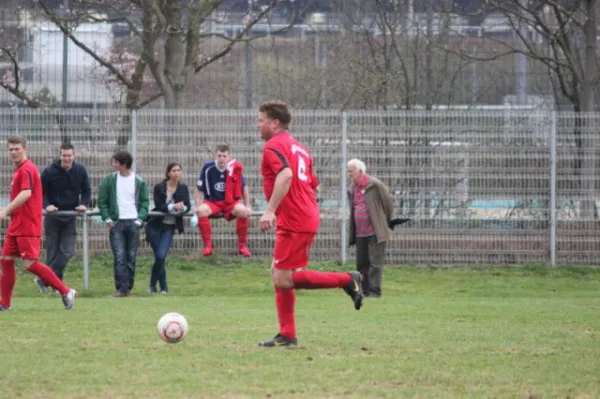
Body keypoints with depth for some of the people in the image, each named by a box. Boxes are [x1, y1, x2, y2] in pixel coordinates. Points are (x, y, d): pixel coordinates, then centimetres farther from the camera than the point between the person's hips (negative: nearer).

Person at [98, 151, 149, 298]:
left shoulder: (139, 182, 4)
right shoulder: (109, 180, 3)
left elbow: (145, 202, 5)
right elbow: (102, 201, 4)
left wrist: (140, 219, -7)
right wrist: (107, 219, -6)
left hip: (133, 223, 1)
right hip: (116, 223, -1)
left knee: (131, 258, 3)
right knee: (119, 257, -9)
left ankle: (128, 287, 10)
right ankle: (122, 288, -10)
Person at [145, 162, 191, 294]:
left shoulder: (183, 188, 2)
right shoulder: (159, 188, -7)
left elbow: (187, 206, -6)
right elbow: (159, 206, -15)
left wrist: (183, 208, -29)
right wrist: (173, 207, -30)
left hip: (169, 227, 1)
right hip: (155, 226, -1)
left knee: (161, 256, -12)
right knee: (159, 257, -2)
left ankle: (153, 285, 4)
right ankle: (163, 287, 13)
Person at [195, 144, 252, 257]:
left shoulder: (235, 168, -9)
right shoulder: (208, 168, -9)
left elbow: (244, 188, 5)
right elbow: (200, 190, 1)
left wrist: (247, 206, -1)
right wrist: (198, 206, -11)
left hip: (230, 202, 0)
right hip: (212, 202, 0)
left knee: (243, 211, -31)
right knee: (201, 211, -33)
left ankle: (242, 245, -10)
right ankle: (208, 246, -22)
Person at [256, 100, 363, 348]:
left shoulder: (273, 146, -8)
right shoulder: (298, 147, 21)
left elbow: (285, 174, -27)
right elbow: (313, 185, 26)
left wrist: (270, 210, -31)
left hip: (293, 224, -10)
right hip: (307, 219, 10)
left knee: (283, 280, -10)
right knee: (278, 275, 12)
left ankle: (347, 280, -8)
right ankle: (287, 336, 10)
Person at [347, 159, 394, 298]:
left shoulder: (375, 185, -9)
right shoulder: (352, 189, 12)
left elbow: (388, 203, -1)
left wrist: (387, 222, 11)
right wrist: (351, 233, 15)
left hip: (375, 233, -7)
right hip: (360, 233, 7)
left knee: (375, 263, -8)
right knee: (361, 263, 8)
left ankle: (374, 291, -9)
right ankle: (364, 291, 15)